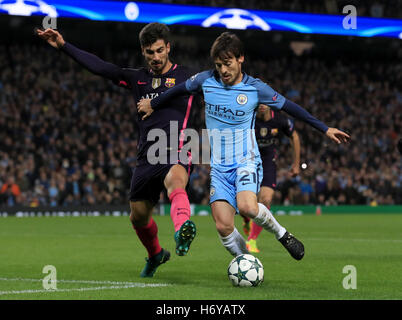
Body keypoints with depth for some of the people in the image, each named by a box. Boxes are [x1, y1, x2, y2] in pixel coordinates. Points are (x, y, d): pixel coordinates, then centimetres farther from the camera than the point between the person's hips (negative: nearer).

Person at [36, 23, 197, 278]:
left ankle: (182, 231, -67)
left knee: (175, 181, -39)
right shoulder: (137, 78, 15)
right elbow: (100, 67, 14)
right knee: (138, 217, 14)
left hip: (176, 154, -5)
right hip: (147, 158, 5)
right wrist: (63, 45, 11)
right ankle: (156, 255, 45)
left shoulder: (185, 77, 4)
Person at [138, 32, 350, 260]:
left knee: (247, 207, -32)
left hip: (246, 162, -3)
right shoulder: (206, 80, 2)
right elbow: (180, 89, 21)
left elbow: (289, 107, 3)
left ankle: (281, 233, -2)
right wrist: (153, 104, 34)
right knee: (224, 226, -15)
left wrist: (325, 129, 2)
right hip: (219, 167, 3)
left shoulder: (255, 88, -6)